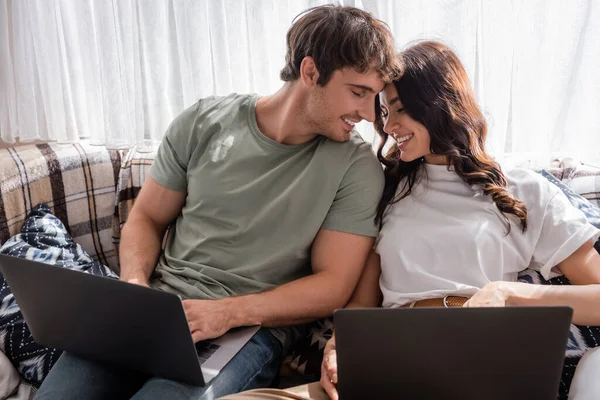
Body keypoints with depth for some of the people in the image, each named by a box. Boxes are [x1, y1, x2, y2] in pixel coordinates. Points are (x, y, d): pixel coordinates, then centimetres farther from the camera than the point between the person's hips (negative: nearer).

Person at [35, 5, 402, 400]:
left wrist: (227, 312, -19)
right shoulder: (204, 122, 2)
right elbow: (146, 219, 10)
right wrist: (134, 285, -10)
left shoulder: (356, 166, -6)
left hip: (252, 327, -2)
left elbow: (333, 285, -7)